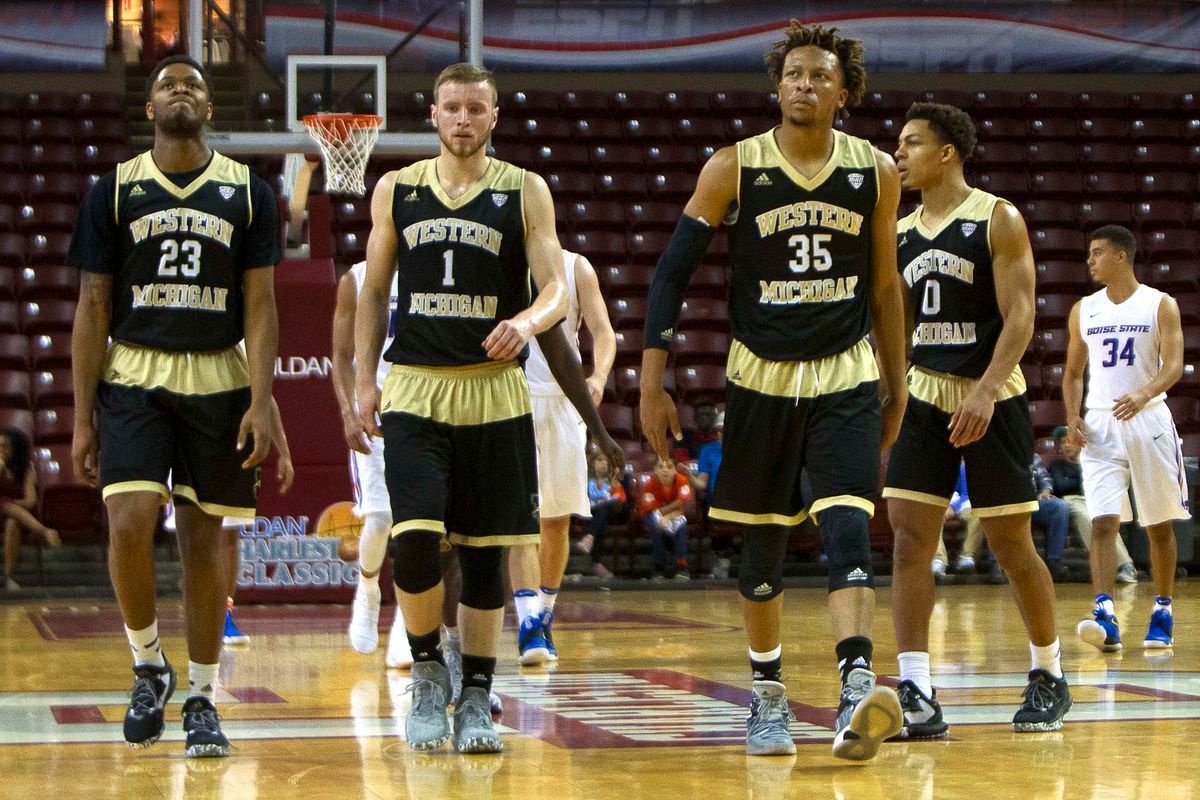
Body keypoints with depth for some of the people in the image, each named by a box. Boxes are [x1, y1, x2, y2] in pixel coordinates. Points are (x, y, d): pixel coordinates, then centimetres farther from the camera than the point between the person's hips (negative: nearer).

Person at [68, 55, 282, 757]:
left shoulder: (249, 193, 4)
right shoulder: (115, 191, 4)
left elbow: (261, 306, 2)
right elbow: (93, 308, 4)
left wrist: (261, 403, -9)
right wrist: (83, 417, -1)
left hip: (219, 382, 1)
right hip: (133, 377, 0)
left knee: (204, 537, 4)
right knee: (130, 524, -16)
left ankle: (203, 699, 13)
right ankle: (148, 665, 7)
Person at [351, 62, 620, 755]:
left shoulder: (525, 191, 2)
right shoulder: (397, 191, 8)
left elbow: (557, 289, -4)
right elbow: (374, 292, 14)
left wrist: (526, 321, -26)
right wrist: (364, 379, 6)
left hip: (495, 391, 0)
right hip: (413, 389, 0)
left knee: (485, 552, 3)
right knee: (415, 538, -14)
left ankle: (477, 698, 14)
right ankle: (428, 671, 9)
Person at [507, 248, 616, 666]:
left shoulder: (575, 267, 6)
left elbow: (603, 331, -1)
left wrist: (598, 377, -20)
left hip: (562, 401, 2)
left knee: (557, 521, 8)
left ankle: (544, 619, 25)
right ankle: (529, 624, -20)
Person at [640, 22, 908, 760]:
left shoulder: (876, 173, 1)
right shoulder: (734, 168, -5)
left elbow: (885, 287, 12)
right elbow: (674, 271, -2)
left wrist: (897, 387, 14)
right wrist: (653, 384, -8)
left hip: (846, 379, 0)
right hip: (761, 378, 0)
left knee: (847, 532, -15)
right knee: (764, 543, 8)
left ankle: (859, 693, -25)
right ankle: (768, 698, 23)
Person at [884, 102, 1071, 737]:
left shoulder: (998, 220, -7)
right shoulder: (901, 233, 10)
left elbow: (1020, 316, -14)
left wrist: (985, 391, -25)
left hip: (992, 398, -5)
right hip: (924, 396, 5)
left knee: (1010, 543, 1)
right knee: (909, 537, -7)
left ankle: (1048, 677, 20)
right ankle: (916, 697, -9)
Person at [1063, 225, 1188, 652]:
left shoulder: (1160, 305, -1)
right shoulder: (1084, 310, 10)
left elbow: (1173, 364, -10)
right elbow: (1073, 371, 15)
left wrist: (1144, 395, -30)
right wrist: (1072, 416, -2)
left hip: (1148, 420, -2)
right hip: (1099, 425, 2)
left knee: (1159, 525, 6)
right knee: (1103, 522, -12)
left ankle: (1162, 613, 18)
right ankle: (1105, 616, -21)